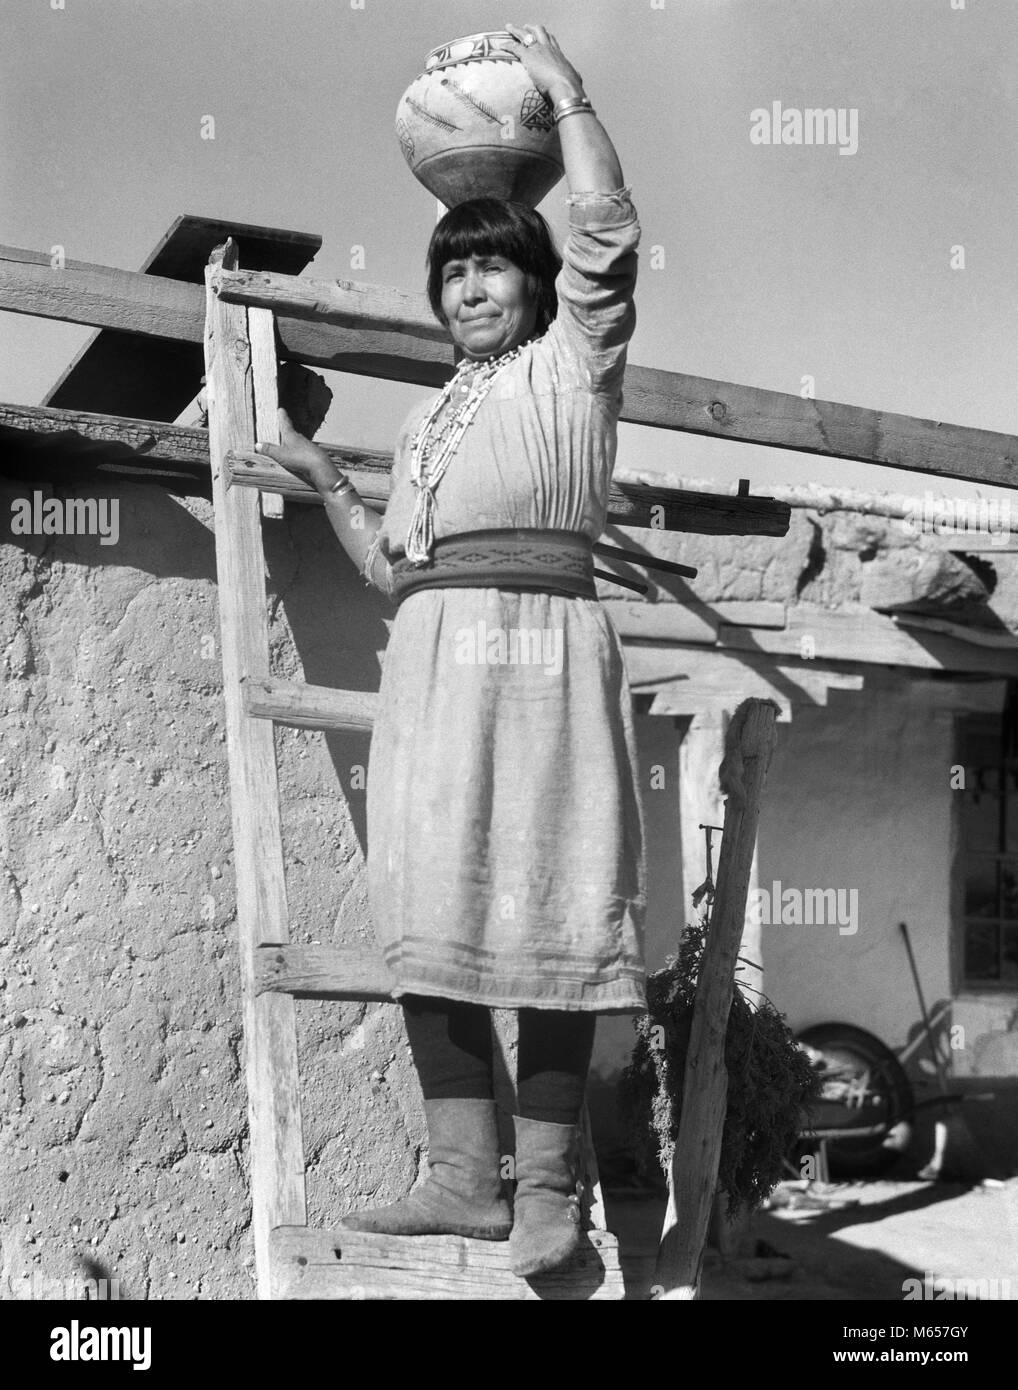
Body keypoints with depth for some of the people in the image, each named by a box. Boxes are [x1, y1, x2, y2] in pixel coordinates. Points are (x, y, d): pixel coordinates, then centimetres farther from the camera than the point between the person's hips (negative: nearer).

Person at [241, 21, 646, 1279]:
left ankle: (546, 1187, -1)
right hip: (429, 661, 7)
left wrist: (564, 88, 4)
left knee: (545, 914, -7)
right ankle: (464, 1177, 7)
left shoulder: (572, 363, 9)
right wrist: (323, 481, 20)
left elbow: (607, 224, -7)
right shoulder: (426, 419, 26)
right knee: (429, 916, 1)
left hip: (539, 644, -6)